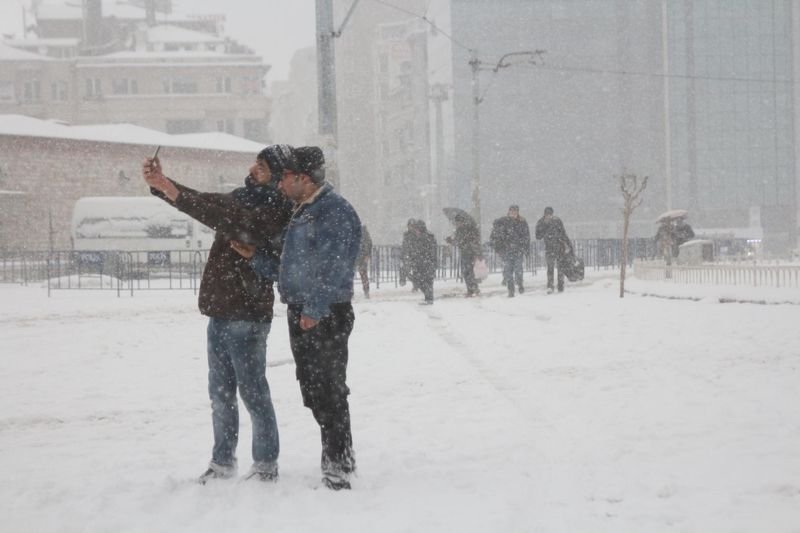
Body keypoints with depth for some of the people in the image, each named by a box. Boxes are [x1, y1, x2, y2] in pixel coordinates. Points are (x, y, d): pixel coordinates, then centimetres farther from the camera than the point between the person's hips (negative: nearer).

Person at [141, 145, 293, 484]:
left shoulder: (274, 212, -15)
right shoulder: (243, 196, 13)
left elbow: (228, 219, -27)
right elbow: (210, 204, 15)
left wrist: (168, 189, -30)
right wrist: (161, 184, -2)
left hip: (246, 315, -9)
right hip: (220, 312, 9)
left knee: (253, 392, -2)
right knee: (221, 392, 13)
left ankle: (266, 464, 8)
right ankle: (223, 462, 21)